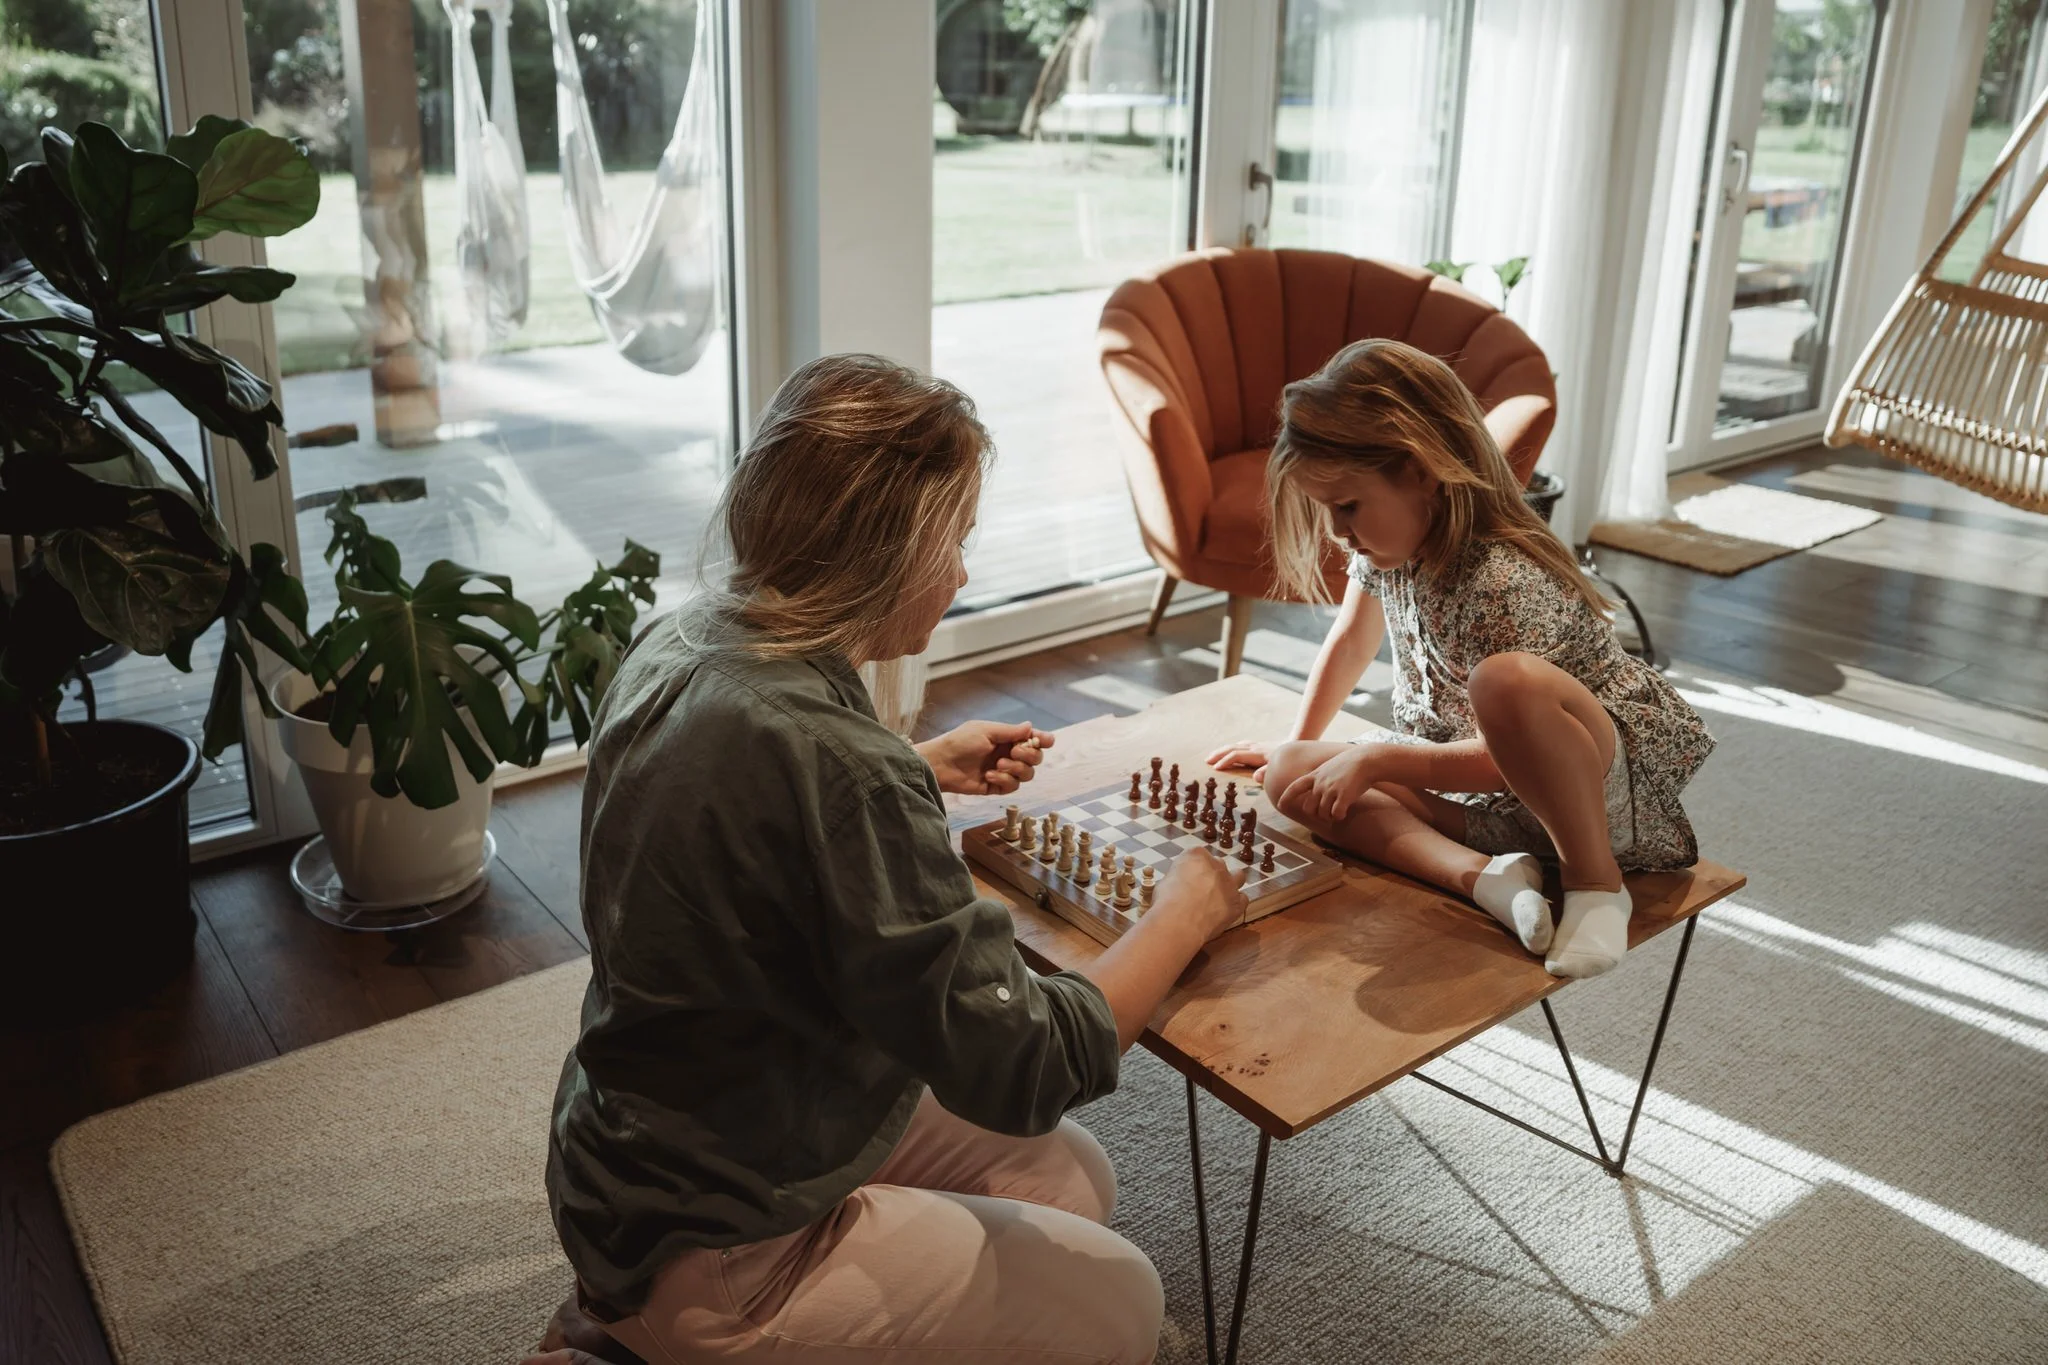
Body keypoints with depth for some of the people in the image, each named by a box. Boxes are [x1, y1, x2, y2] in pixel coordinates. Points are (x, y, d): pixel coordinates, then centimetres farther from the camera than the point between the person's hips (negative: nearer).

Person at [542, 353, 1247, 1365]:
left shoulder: (680, 645, -5)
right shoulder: (829, 761, -33)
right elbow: (1020, 1070, -26)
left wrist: (922, 771, 7)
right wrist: (1183, 917, -12)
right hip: (707, 1259, -8)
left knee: (1069, 1176, 15)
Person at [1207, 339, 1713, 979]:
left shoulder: (1504, 581, -27)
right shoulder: (1384, 548, -1)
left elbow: (1505, 753, -27)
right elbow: (1351, 640, 18)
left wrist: (1374, 758, -27)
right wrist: (1297, 747, 22)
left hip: (1611, 784, -8)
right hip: (1491, 799, 9)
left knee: (1505, 682, -43)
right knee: (1291, 777, -10)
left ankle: (1594, 881, -22)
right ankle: (1486, 875, -23)